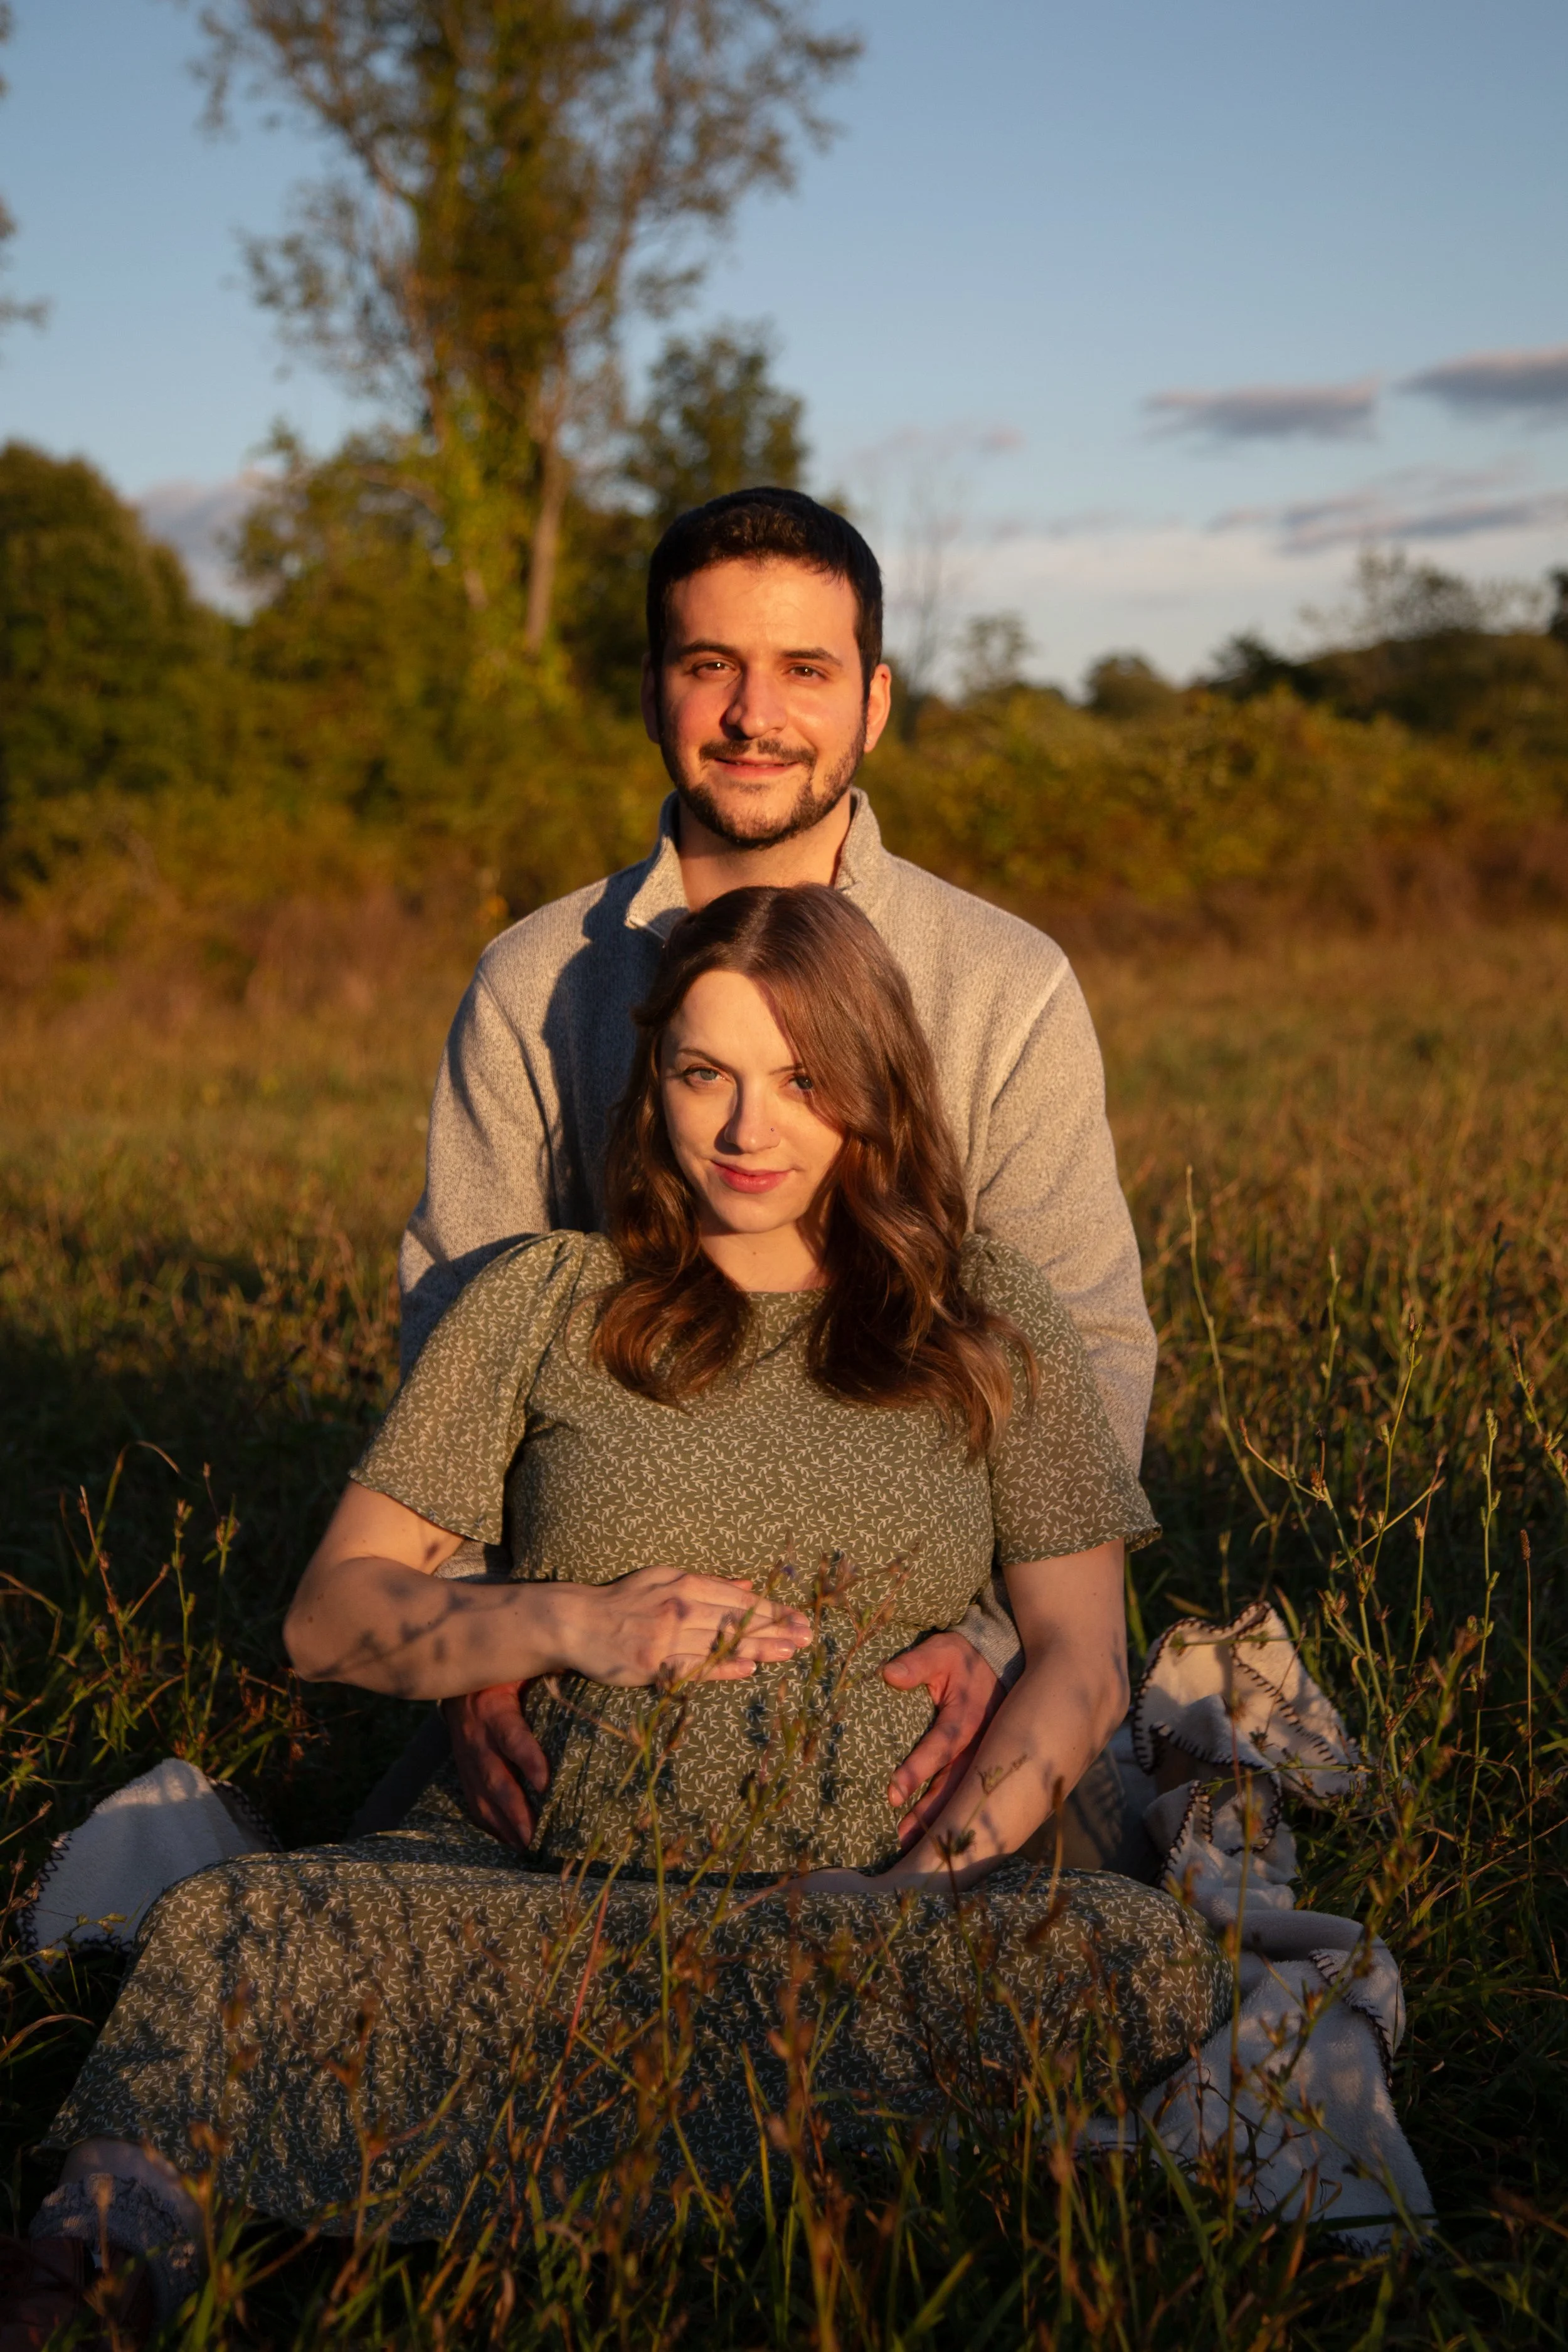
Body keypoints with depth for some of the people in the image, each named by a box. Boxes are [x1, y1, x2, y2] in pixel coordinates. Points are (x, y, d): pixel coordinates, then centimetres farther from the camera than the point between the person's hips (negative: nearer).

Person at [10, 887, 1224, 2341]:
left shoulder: (989, 1321, 13)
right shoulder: (545, 1304, 11)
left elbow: (1080, 1658, 9)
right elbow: (328, 1616, 10)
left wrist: (932, 1883, -9)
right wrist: (571, 1626, -9)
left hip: (878, 1904, 2)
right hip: (540, 1876, -1)